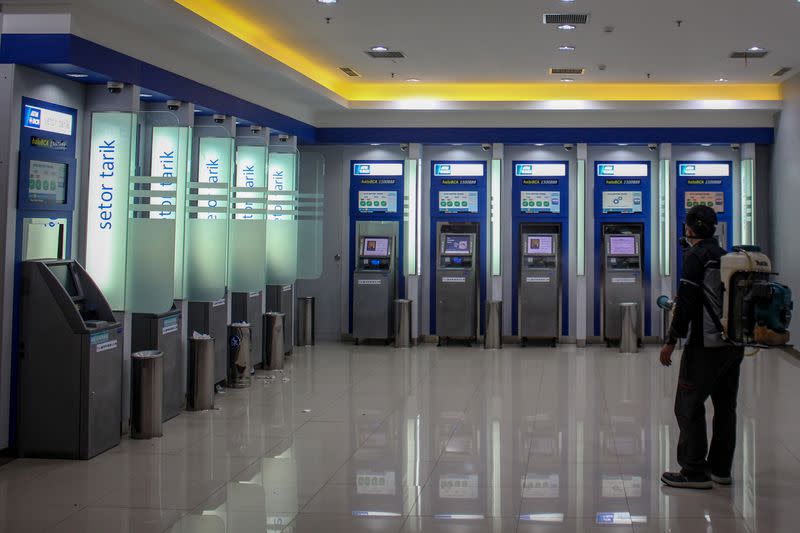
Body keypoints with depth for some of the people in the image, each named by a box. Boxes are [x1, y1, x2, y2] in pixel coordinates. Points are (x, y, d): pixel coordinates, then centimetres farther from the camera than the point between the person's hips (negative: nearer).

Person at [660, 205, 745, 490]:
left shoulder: (696, 256, -10)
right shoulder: (728, 257, 14)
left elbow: (686, 303, -16)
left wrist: (671, 341, -12)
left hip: (707, 345, -8)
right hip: (735, 344, 8)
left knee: (689, 405, -2)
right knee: (725, 406, 13)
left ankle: (695, 472, -2)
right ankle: (720, 469, 20)